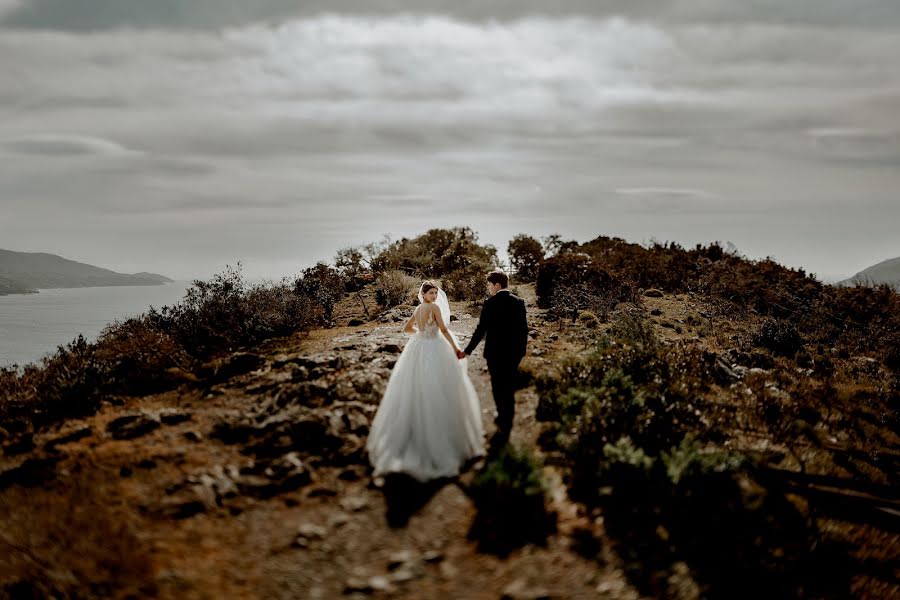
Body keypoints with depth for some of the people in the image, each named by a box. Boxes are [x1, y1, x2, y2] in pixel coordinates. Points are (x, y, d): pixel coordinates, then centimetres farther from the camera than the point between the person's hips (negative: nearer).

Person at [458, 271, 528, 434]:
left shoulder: (490, 303, -14)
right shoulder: (518, 302, -2)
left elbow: (481, 330, -14)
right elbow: (524, 328, 1)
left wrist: (467, 351, -7)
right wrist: (522, 349, 14)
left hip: (495, 352, -4)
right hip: (514, 352, 4)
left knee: (498, 386, 11)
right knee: (509, 386, 17)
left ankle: (504, 422, 18)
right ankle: (507, 421, 29)